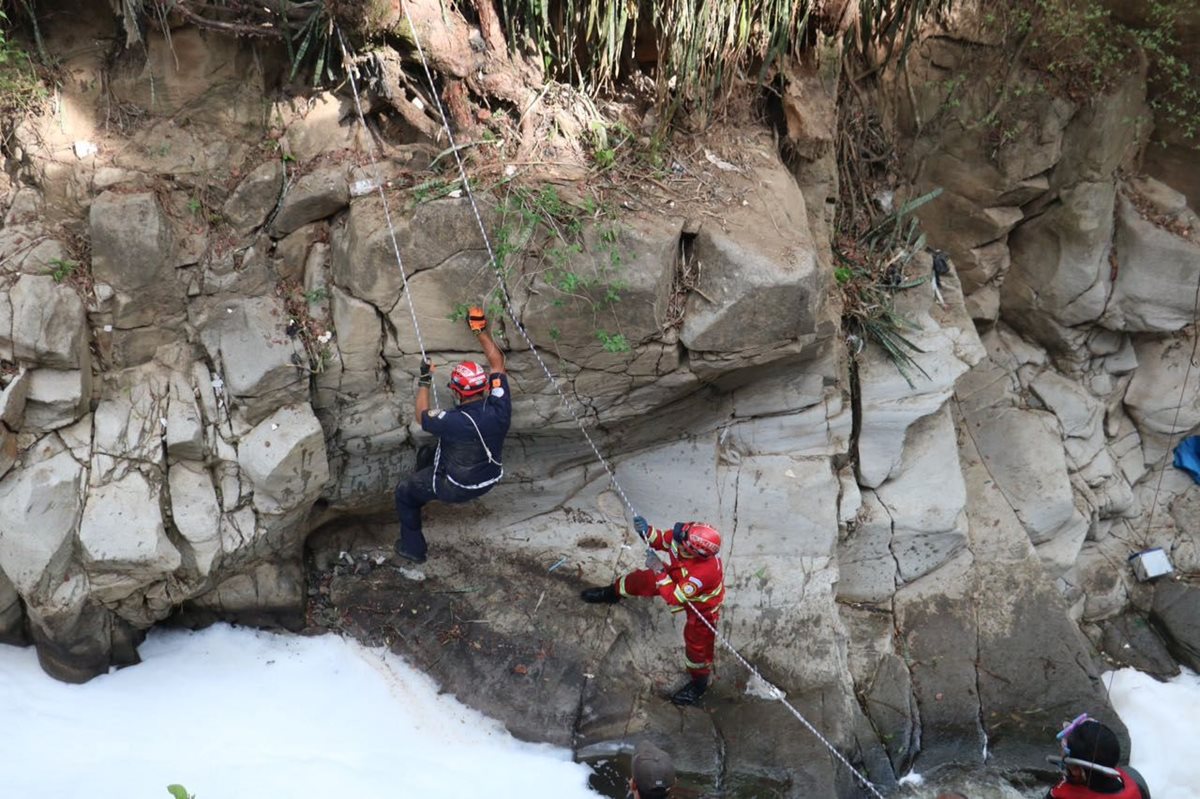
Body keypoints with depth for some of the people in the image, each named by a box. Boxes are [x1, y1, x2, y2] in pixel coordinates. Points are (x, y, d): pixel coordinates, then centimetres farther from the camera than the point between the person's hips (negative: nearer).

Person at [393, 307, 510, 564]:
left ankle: (413, 548, 34)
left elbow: (421, 415, -16)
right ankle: (422, 493, 54)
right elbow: (497, 363, -9)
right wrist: (481, 330, -5)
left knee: (404, 493, 20)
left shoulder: (457, 422, -38)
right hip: (489, 480, 6)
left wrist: (424, 381, -6)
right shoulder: (499, 408, -24)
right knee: (429, 453, 30)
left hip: (456, 488, -6)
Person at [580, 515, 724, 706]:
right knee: (644, 580, 20)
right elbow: (662, 540, -10)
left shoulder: (703, 572, -49)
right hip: (679, 578, 7)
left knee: (697, 643, 10)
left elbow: (674, 598, -35)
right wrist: (646, 531, -28)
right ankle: (612, 593, 53)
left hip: (702, 605, -7)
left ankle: (698, 684, 39)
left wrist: (659, 571, -36)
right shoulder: (689, 533, -33)